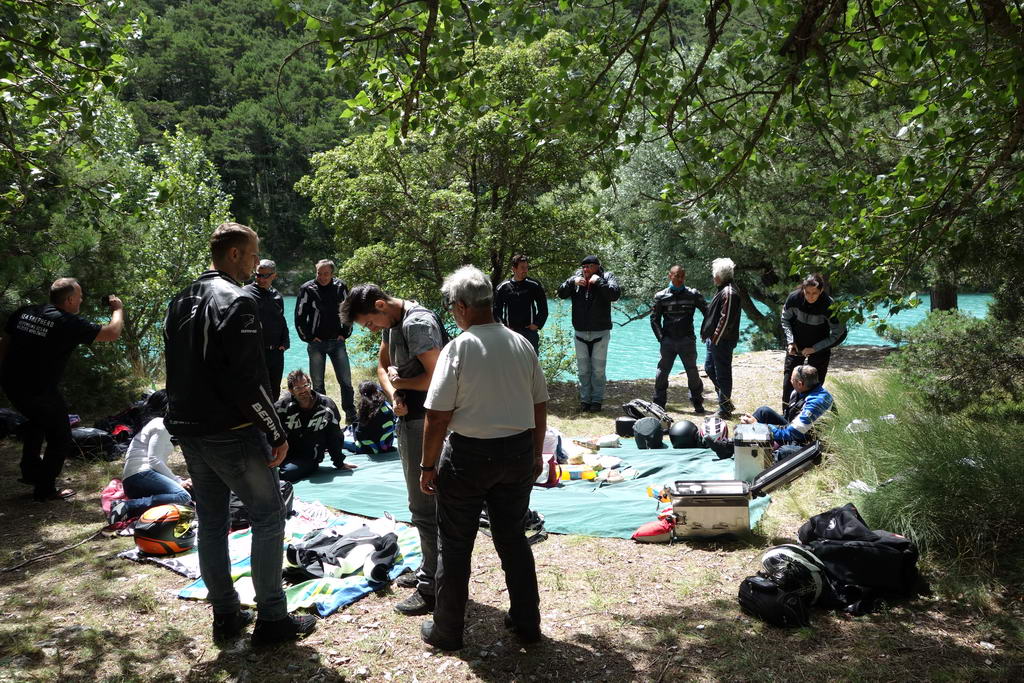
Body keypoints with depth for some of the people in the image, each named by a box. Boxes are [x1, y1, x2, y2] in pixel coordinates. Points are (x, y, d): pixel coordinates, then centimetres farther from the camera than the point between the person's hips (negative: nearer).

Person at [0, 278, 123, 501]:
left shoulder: (23, 313, 5)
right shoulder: (70, 323, -14)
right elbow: (112, 333, -11)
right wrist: (118, 309, 8)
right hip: (40, 391, -7)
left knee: (36, 420, 35)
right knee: (60, 438, 12)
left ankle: (30, 469, 39)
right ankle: (45, 489, 17)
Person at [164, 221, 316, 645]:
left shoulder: (180, 302, 13)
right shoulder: (236, 301, -16)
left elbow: (176, 371, 18)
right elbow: (247, 378, -22)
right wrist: (277, 433, -15)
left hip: (188, 431, 9)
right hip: (232, 434, -9)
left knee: (211, 522, 14)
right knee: (268, 516, 2)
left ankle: (225, 616, 24)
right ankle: (271, 620, 6)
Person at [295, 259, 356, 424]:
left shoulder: (340, 287, 1)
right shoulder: (307, 289, -5)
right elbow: (299, 317, -1)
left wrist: (345, 333, 6)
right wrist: (309, 337, -3)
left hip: (337, 342, 1)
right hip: (316, 343, -1)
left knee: (346, 381, 2)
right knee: (318, 384, 5)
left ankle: (351, 416, 11)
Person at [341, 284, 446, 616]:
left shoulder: (418, 323, -21)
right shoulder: (391, 323, 10)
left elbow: (435, 377, -27)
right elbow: (383, 365, 17)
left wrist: (399, 381, -10)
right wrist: (394, 396, -3)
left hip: (424, 421, -11)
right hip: (409, 416, 11)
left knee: (424, 505, -5)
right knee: (422, 499, 20)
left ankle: (433, 588, 4)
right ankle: (429, 570, 34)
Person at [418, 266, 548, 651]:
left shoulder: (458, 348, -15)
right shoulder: (521, 345, 1)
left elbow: (437, 417, -15)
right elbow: (540, 405, 8)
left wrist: (428, 466, -4)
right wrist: (536, 454, 19)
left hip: (469, 455, -5)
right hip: (519, 452, 5)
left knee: (455, 546, 10)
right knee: (513, 539, 18)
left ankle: (447, 631, 21)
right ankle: (526, 623, 28)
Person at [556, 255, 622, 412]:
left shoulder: (607, 277, -4)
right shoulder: (576, 277, 4)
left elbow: (615, 294, -21)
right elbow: (561, 293, -2)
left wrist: (599, 281, -23)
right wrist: (572, 282, -17)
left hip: (600, 333, -3)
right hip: (580, 333, 3)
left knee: (598, 369, 3)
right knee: (583, 369, 9)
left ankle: (597, 400, 12)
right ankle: (585, 399, 19)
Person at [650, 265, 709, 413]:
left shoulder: (693, 295, 3)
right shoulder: (661, 296, 4)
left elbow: (707, 313, 4)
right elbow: (655, 319, 7)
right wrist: (661, 338, -1)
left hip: (687, 340, -1)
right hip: (668, 340, 1)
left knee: (692, 371, 2)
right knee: (662, 371, 2)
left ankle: (697, 402, 13)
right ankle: (659, 402, 12)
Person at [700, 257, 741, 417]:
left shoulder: (728, 292, -19)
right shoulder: (724, 289, 14)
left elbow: (726, 319, -23)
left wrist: (716, 338, -18)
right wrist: (708, 335, 17)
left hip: (722, 342, -11)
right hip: (715, 340, 11)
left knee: (722, 374, -1)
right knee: (709, 368, 19)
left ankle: (724, 409, 9)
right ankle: (726, 402, 28)